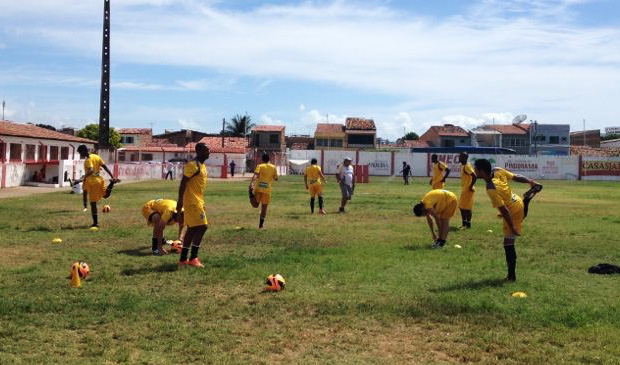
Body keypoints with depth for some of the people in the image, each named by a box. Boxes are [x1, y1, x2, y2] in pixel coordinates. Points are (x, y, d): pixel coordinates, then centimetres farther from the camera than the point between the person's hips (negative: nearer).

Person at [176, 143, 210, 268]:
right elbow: (183, 182, -18)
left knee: (192, 229, 11)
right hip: (193, 201, -10)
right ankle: (193, 259, -4)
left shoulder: (202, 165, 15)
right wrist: (180, 200, -22)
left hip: (198, 201, 10)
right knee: (201, 227, -10)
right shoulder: (193, 165, -15)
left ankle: (183, 259, 16)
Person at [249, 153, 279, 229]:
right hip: (267, 190, 0)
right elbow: (276, 179, 17)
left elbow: (255, 175, -13)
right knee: (264, 207, 8)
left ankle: (251, 194, -23)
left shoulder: (260, 166, 5)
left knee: (255, 205, 9)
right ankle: (261, 225, 8)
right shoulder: (273, 167, 10)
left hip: (258, 188, 0)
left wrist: (251, 183, -26)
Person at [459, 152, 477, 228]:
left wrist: (471, 186, -20)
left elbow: (475, 177, -25)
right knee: (461, 207, 13)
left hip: (468, 190, -10)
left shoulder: (467, 166, -18)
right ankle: (464, 223, 21)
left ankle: (468, 224, 4)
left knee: (466, 208, -4)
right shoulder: (462, 166, 12)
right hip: (464, 189, 10)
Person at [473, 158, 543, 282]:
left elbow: (504, 210, -33)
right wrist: (530, 181, 12)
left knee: (508, 244, -4)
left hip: (513, 213, -7)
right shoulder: (498, 171, -16)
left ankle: (511, 276, -1)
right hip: (520, 204, 8)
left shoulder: (491, 189, -36)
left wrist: (512, 227, -27)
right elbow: (515, 177, -2)